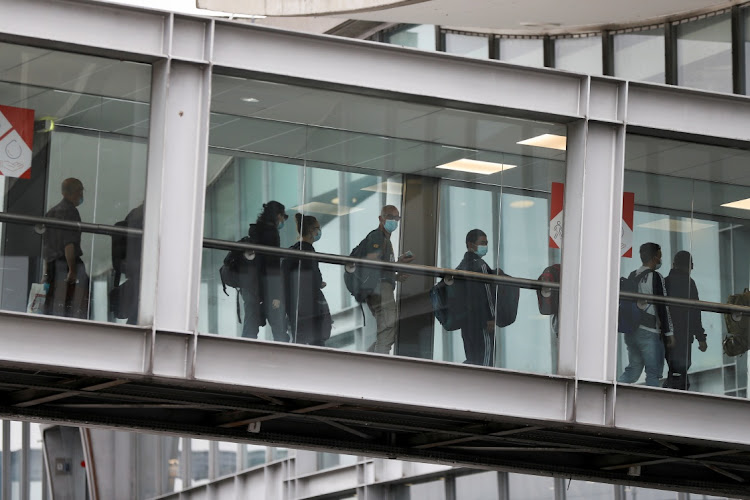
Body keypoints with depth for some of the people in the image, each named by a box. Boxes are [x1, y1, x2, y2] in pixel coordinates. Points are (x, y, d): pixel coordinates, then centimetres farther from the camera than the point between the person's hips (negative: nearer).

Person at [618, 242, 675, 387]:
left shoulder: (632, 276, 12)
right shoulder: (655, 277, -10)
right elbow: (662, 307, -12)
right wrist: (669, 333, -8)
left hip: (630, 331, 7)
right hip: (649, 333, -7)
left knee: (633, 369, 15)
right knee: (653, 372, -2)